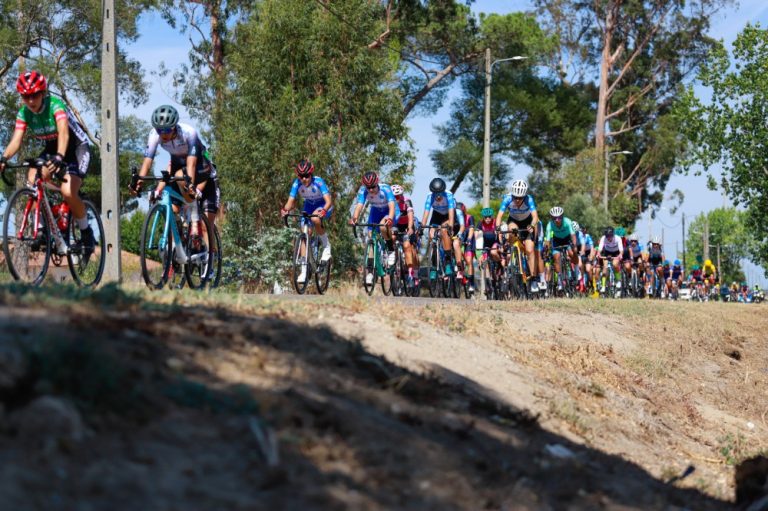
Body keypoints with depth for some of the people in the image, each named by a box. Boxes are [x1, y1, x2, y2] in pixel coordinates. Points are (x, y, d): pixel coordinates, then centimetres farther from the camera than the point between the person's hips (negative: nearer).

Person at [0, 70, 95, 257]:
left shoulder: (55, 105, -28)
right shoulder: (24, 113, -11)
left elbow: (63, 131, -44)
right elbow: (16, 139, -20)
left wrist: (59, 157, -61)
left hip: (76, 149, -6)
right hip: (51, 149, 6)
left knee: (68, 192, -25)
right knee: (32, 182, -21)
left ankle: (86, 233, -2)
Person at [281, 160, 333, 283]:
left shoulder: (318, 182, -31)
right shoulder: (297, 183, -21)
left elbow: (328, 201, -39)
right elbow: (290, 201, -21)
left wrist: (324, 211, -58)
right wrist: (285, 210, -43)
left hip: (323, 205, -4)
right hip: (309, 206, 4)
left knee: (315, 219, -37)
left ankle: (326, 246, -12)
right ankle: (304, 271, -3)